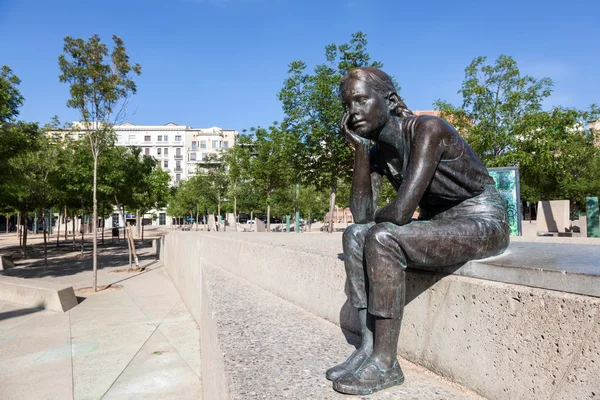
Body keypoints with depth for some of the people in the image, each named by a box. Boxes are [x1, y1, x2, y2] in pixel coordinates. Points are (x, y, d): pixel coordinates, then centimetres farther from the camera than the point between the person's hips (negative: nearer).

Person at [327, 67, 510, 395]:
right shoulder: (378, 151, 2)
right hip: (436, 222, 8)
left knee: (383, 238, -28)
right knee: (355, 235, -5)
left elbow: (401, 211, -31)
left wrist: (377, 218, -8)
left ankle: (385, 362, -16)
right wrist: (360, 147, -12)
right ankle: (368, 346, -10)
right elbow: (361, 214, -9)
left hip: (482, 222, -8)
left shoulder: (427, 128, -22)